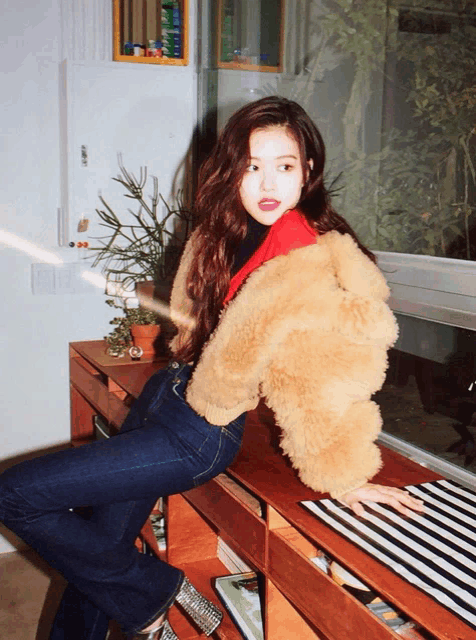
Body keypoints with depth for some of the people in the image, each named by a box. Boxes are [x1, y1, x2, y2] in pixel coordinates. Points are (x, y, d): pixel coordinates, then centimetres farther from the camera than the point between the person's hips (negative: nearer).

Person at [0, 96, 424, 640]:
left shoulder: (321, 271, -26)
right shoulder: (225, 230, 2)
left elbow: (325, 385, -21)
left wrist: (344, 477, -13)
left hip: (198, 438, -8)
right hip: (167, 392, 8)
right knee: (97, 545, 18)